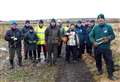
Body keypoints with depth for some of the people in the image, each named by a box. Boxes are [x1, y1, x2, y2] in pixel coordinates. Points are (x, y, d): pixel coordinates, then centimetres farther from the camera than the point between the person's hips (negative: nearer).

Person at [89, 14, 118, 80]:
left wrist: (108, 38, -20)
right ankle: (99, 70, 39)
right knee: (98, 60, 17)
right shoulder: (95, 27, 4)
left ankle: (110, 75, 6)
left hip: (106, 47, -2)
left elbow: (113, 36, 1)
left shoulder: (108, 27, -3)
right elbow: (91, 35, 6)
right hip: (97, 47, 3)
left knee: (109, 61, -5)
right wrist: (93, 42, -11)